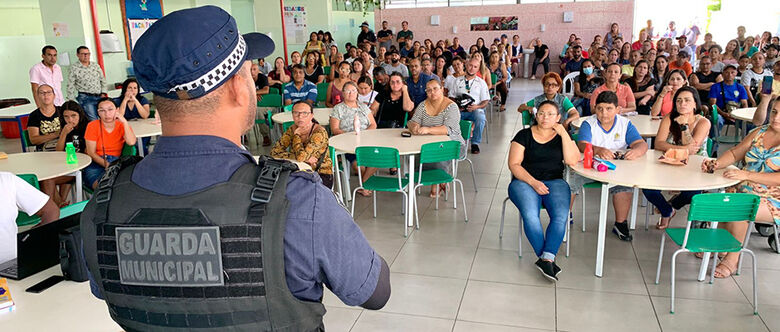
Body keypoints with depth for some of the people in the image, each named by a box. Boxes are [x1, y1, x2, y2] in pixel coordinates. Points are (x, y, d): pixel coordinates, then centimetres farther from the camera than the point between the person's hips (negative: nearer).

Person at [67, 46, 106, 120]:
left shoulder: (96, 66, 11)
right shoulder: (74, 68, -1)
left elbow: (103, 80, 18)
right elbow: (70, 87, 0)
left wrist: (103, 93, 6)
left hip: (99, 97, 5)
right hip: (86, 98, -5)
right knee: (93, 120, -14)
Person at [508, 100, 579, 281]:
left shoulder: (563, 137, 12)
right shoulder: (524, 135, 6)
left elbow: (572, 161, -4)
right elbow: (514, 164, -2)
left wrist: (563, 133, -6)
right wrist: (533, 182, -15)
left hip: (555, 181, 2)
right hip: (525, 181, -2)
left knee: (561, 216, -28)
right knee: (530, 215, -31)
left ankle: (546, 259, -29)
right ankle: (547, 259, -22)